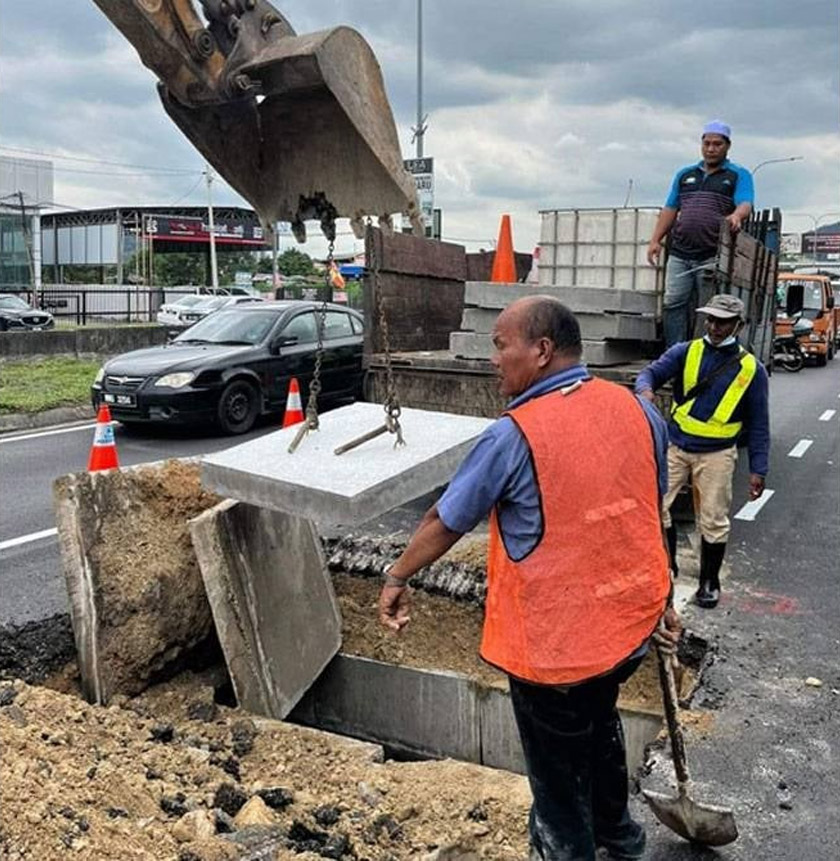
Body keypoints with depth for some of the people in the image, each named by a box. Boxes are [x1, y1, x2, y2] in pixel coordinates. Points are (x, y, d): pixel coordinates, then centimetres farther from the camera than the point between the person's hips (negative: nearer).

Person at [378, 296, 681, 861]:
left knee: (558, 766, 17)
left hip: (554, 640, -7)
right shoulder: (637, 409, -4)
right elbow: (651, 513, 7)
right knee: (600, 723, 32)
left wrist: (397, 578, 6)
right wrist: (662, 598, 19)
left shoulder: (516, 435, -22)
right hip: (631, 621, 7)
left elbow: (446, 522, -10)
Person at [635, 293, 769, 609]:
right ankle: (667, 565, 21)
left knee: (713, 520, 7)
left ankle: (710, 581, 27)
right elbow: (651, 372, -10)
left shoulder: (751, 369, -2)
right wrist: (646, 389, -34)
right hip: (674, 446, 1)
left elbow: (758, 425, 1)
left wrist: (758, 469, -3)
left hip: (716, 455, -1)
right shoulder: (686, 352, 0)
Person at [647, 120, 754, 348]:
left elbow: (745, 204, -8)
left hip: (713, 255, -4)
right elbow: (670, 209, 18)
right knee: (673, 303, -3)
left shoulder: (739, 175, 9)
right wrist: (655, 240, 7)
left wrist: (736, 216, -32)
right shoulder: (685, 174, 21)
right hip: (679, 254, 4)